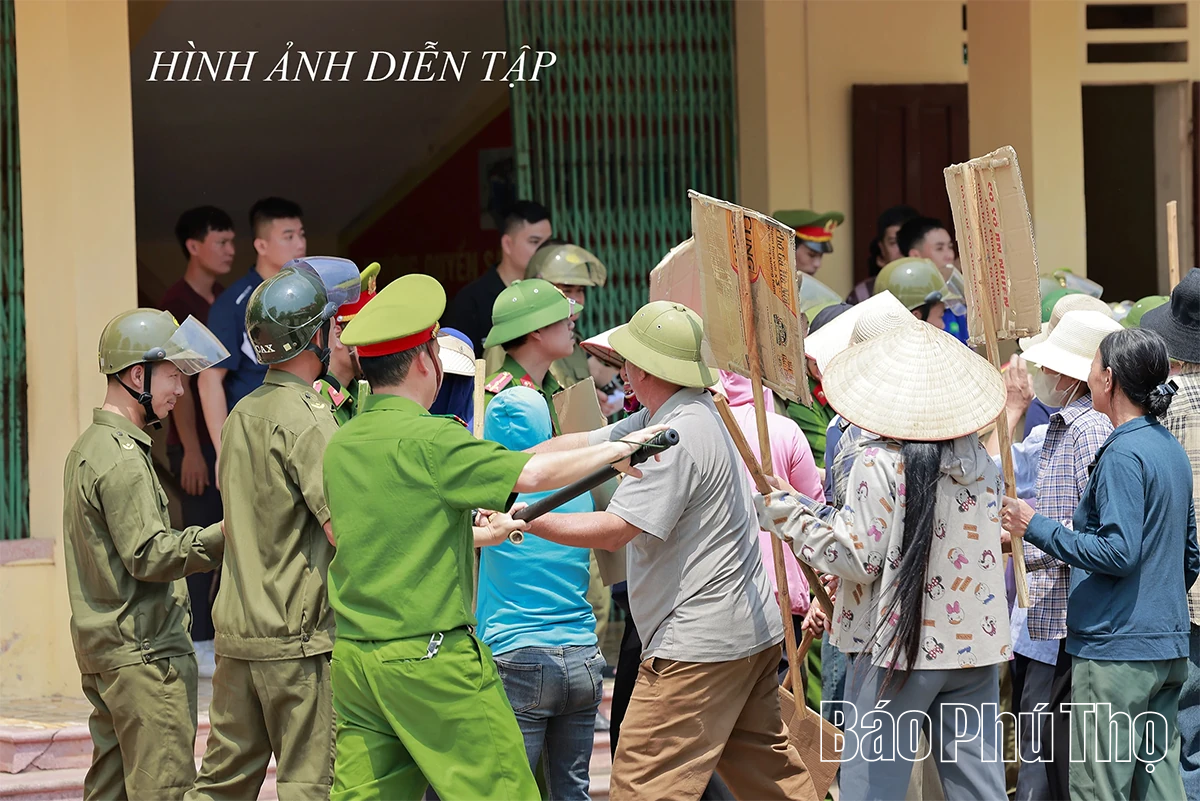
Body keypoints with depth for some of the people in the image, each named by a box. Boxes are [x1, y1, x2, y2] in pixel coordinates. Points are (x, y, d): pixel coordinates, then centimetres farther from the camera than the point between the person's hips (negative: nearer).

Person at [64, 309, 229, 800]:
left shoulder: (88, 448, 17)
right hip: (145, 653, -10)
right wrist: (227, 533, -20)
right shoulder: (122, 459, -15)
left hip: (102, 648, 10)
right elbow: (150, 556, -19)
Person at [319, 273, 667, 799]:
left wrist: (479, 535, 33)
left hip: (354, 655, 7)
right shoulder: (427, 440, -14)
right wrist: (619, 450, 1)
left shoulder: (341, 445, 10)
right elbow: (530, 474, -12)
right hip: (427, 657, -7)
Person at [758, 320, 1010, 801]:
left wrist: (789, 517, -2)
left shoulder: (881, 464, -13)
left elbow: (857, 558, -13)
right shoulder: (980, 461, 5)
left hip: (899, 647, -6)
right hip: (976, 642, 6)